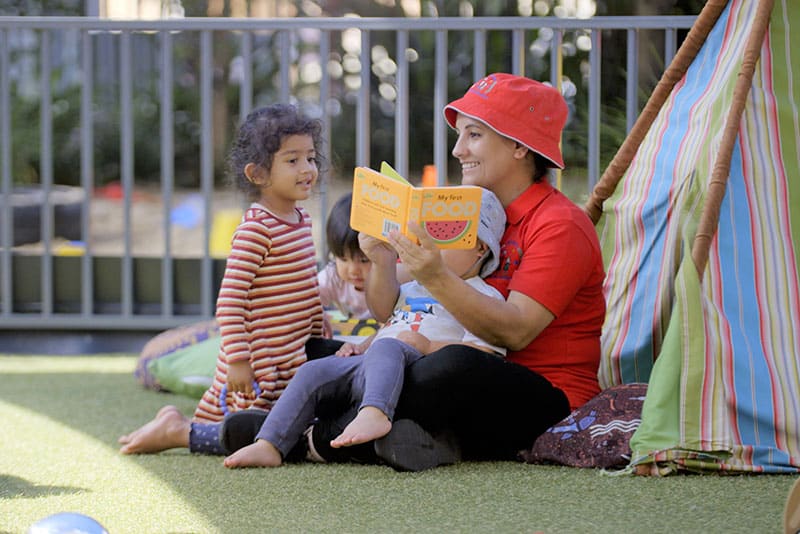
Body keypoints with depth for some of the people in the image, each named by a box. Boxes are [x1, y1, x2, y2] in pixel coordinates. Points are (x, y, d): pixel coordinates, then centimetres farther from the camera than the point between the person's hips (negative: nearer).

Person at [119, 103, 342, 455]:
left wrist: (319, 343, 24)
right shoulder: (256, 229, -19)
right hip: (257, 367, -9)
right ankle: (176, 431, 6)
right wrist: (238, 360, -24)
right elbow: (230, 302, -22)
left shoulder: (301, 220, 10)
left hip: (292, 360, 9)